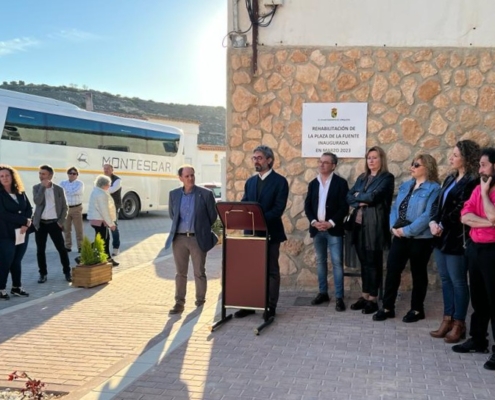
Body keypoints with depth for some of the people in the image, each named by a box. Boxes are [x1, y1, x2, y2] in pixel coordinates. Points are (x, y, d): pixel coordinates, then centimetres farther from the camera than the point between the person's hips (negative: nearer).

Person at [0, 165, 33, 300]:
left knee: (17, 261, 12)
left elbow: (29, 208, 5)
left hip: (22, 232, 5)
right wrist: (25, 220, -16)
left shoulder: (21, 192, 8)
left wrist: (26, 224, -13)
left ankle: (16, 287, 22)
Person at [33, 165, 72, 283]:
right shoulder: (36, 188, 3)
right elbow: (37, 201, -16)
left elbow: (64, 207, 3)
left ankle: (67, 272, 11)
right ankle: (43, 274, 17)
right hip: (40, 223, 1)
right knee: (40, 250, 5)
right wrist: (43, 187, -15)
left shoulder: (59, 189, 1)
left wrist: (61, 222, -6)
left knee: (62, 249, 0)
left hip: (54, 223, -1)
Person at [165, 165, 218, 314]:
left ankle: (200, 301, 19)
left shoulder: (206, 194, -6)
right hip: (179, 238, 3)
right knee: (180, 273, 6)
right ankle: (179, 303, 12)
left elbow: (213, 216, 3)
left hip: (198, 239, -3)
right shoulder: (174, 194, 5)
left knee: (199, 272, 6)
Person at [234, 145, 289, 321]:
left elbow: (279, 208, -14)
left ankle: (270, 306, 11)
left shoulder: (280, 181, -5)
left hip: (270, 232, -5)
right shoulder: (250, 181, 12)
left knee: (271, 270, 4)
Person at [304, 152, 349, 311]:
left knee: (337, 262, -5)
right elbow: (307, 206, 7)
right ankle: (323, 292, 22)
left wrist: (331, 223, -16)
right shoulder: (313, 183, 11)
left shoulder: (340, 183, -3)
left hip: (334, 229, -4)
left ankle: (339, 297, -2)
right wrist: (314, 222, -9)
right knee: (320, 261, 11)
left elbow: (344, 207, -8)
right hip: (317, 228, 5)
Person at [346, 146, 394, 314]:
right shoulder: (362, 177, 17)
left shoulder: (387, 178, -4)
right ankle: (364, 296, 21)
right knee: (363, 261, 12)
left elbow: (373, 196, -17)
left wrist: (358, 196, 0)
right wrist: (361, 202, -11)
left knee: (373, 262, 1)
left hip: (374, 225, -6)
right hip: (359, 223, 6)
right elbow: (349, 197, 8)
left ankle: (373, 299, 9)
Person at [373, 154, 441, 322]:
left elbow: (428, 215, -19)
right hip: (400, 237, 6)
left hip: (420, 238, -6)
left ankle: (417, 309, 21)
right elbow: (395, 208, 11)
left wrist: (407, 230, -19)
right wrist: (394, 226, -7)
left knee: (418, 273, 7)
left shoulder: (433, 189, -10)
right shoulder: (405, 185, 12)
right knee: (392, 270, 6)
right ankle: (387, 307, 17)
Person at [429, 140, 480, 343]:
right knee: (445, 280, 14)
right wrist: (433, 222, -2)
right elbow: (438, 203, 14)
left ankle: (459, 324, 13)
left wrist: (443, 227, -11)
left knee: (458, 282, 2)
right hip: (441, 237, 8)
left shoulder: (473, 182, -13)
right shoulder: (450, 178, 14)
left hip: (456, 239, -8)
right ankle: (447, 320, 24)